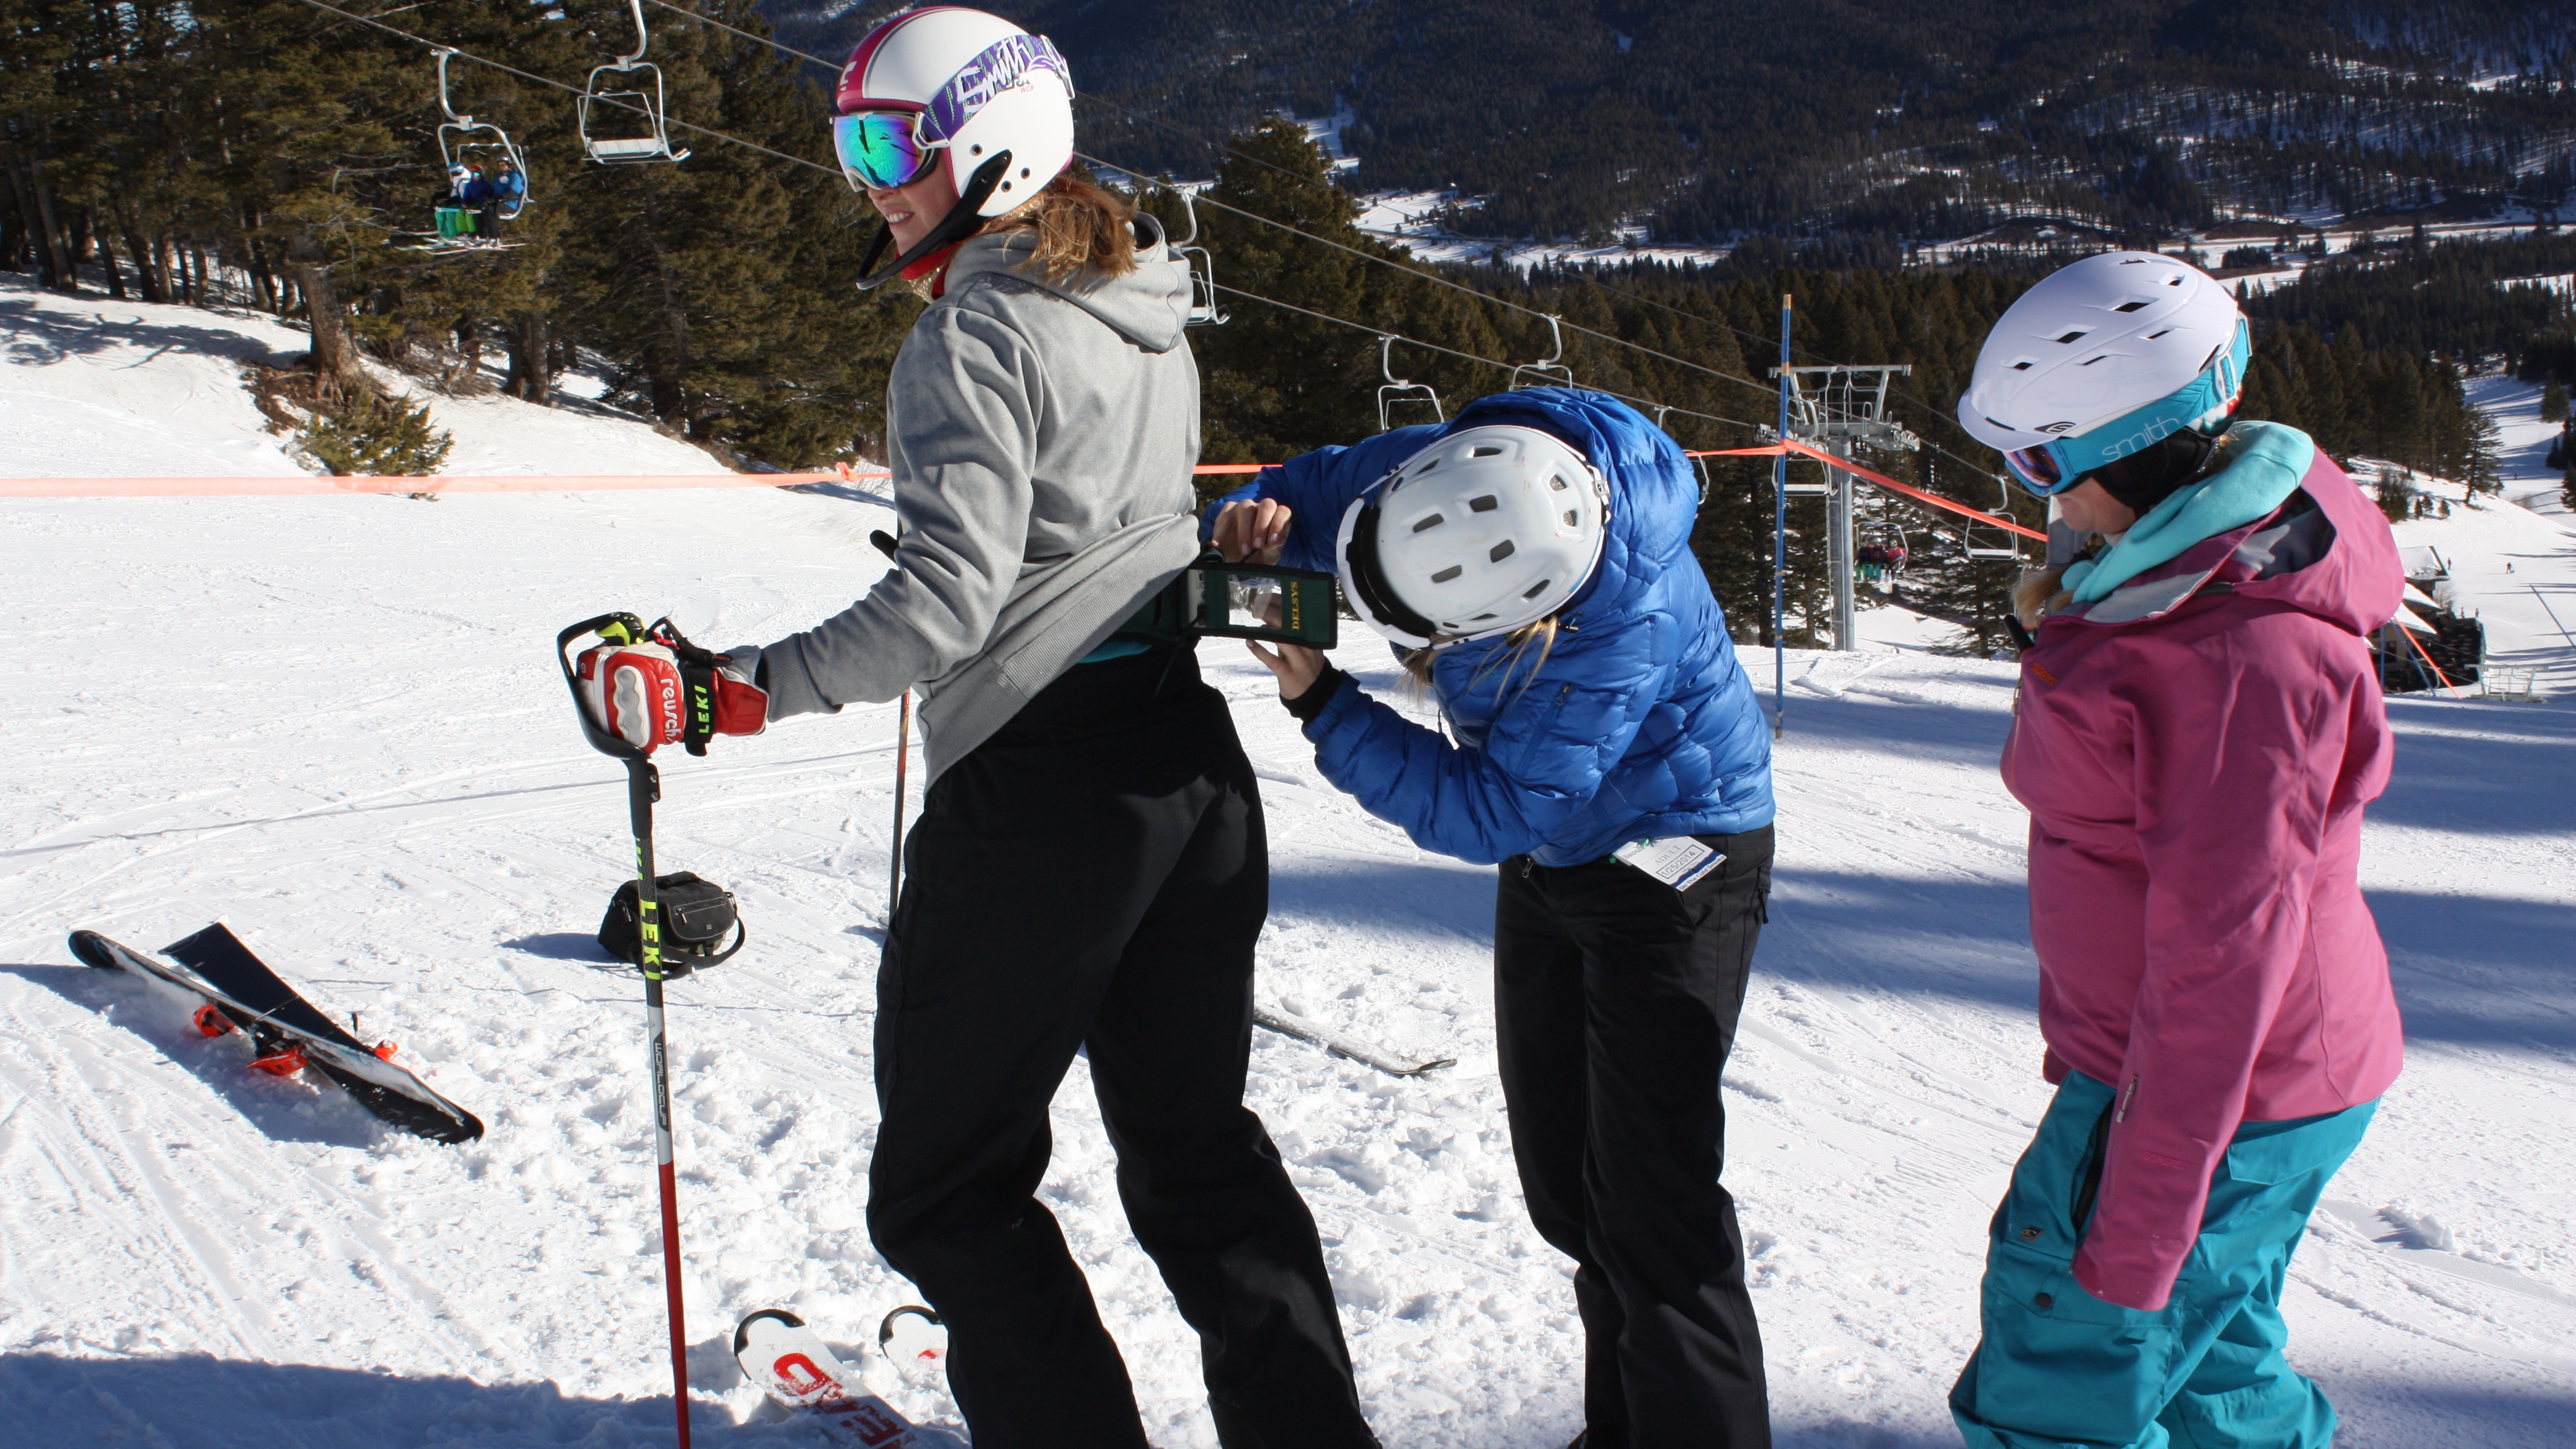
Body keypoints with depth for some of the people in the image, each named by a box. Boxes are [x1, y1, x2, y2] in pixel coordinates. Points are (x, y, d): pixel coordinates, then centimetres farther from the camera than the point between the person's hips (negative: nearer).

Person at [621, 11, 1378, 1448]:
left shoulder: (977, 333, -13)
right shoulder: (1149, 317, 12)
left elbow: (945, 602, -21)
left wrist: (743, 685, -18)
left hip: (1037, 791, -8)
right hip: (1196, 765, 9)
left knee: (951, 1192, 5)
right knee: (1197, 1144, 18)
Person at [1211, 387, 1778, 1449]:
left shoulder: (1625, 624, -38)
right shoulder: (1431, 472, -19)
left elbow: (1490, 811, -33)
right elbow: (1301, 495, -1)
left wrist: (1324, 706, -30)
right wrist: (1252, 523, -25)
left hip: (1676, 865, -8)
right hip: (1552, 850, 8)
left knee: (1647, 1199, -12)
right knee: (1560, 1175, 13)